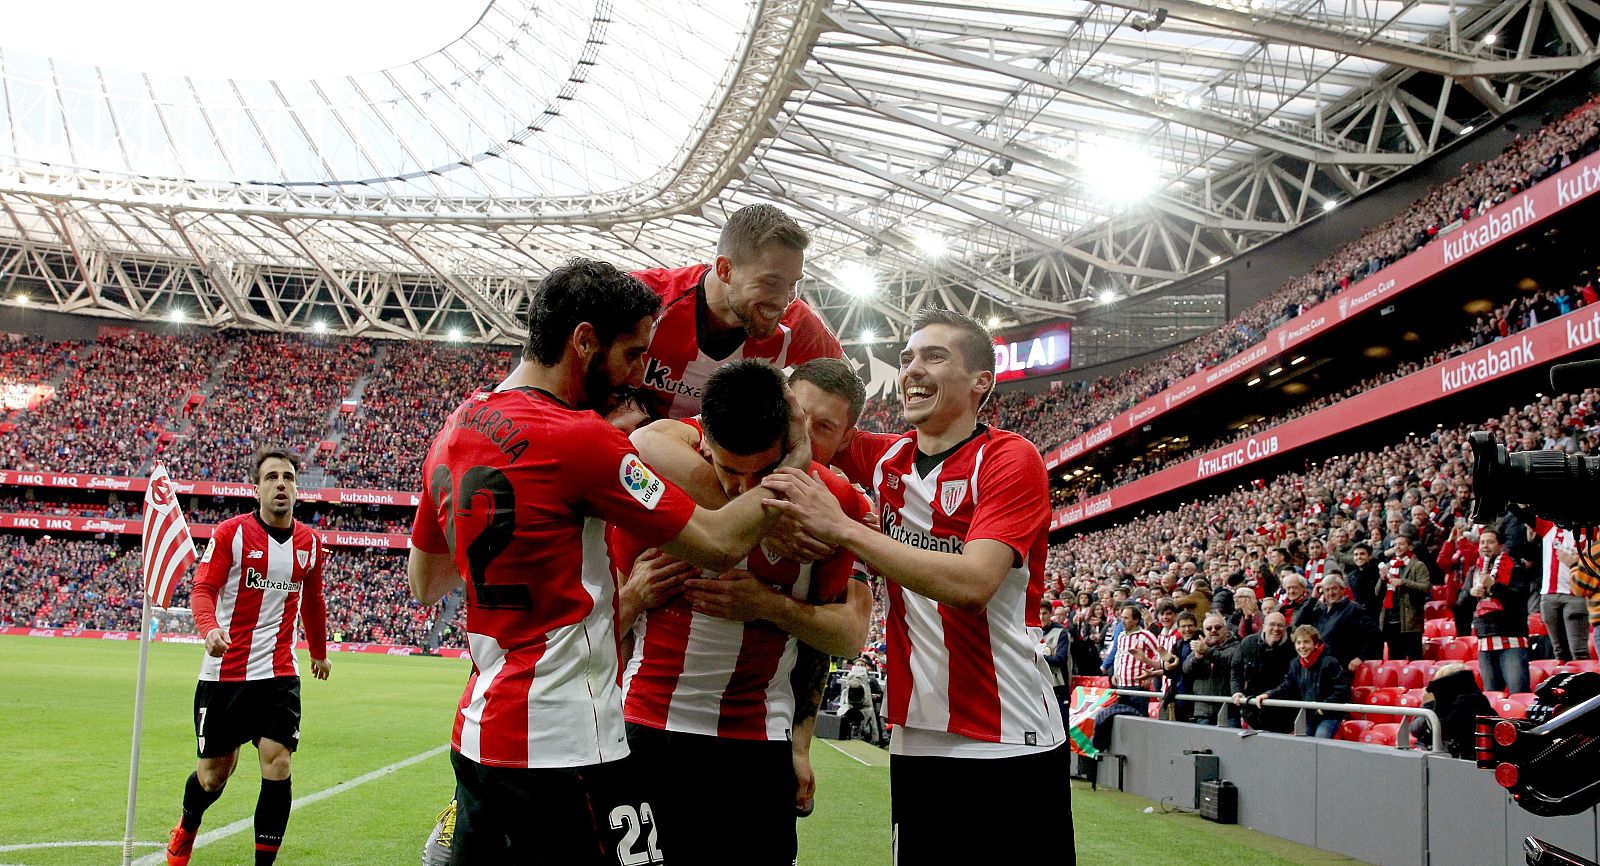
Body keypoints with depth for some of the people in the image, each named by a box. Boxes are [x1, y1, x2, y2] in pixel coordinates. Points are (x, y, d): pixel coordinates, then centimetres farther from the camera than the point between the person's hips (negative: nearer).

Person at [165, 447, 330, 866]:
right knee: (214, 774, 9)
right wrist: (209, 628, -34)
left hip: (279, 674, 2)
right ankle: (186, 828, 43)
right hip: (224, 673, -2)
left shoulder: (310, 542, 6)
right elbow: (202, 589, -13)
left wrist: (319, 652, 31)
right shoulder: (230, 533, -6)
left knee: (277, 765, -11)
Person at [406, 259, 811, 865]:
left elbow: (424, 584, 20)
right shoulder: (577, 438, -16)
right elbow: (718, 543, -12)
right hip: (564, 748, -8)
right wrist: (794, 464, 3)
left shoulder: (454, 432, 8)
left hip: (479, 733, 9)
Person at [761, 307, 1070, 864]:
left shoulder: (1011, 459, -9)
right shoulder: (887, 458, 8)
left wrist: (841, 528, -24)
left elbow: (972, 583, -23)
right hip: (916, 739, 5)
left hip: (1012, 743, -5)